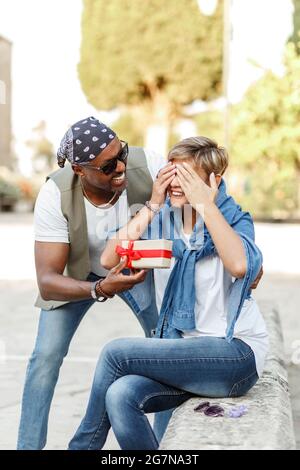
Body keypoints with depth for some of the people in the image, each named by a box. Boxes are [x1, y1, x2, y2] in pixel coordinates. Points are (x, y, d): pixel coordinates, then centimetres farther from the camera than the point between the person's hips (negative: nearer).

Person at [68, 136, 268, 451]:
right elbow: (109, 260, -6)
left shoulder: (234, 219, -3)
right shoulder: (161, 220, 9)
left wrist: (205, 205, -20)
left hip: (236, 353, -4)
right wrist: (153, 205, -6)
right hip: (185, 353, 4)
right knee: (120, 395, -27)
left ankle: (83, 443, 4)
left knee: (116, 352, -17)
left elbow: (240, 265, -27)